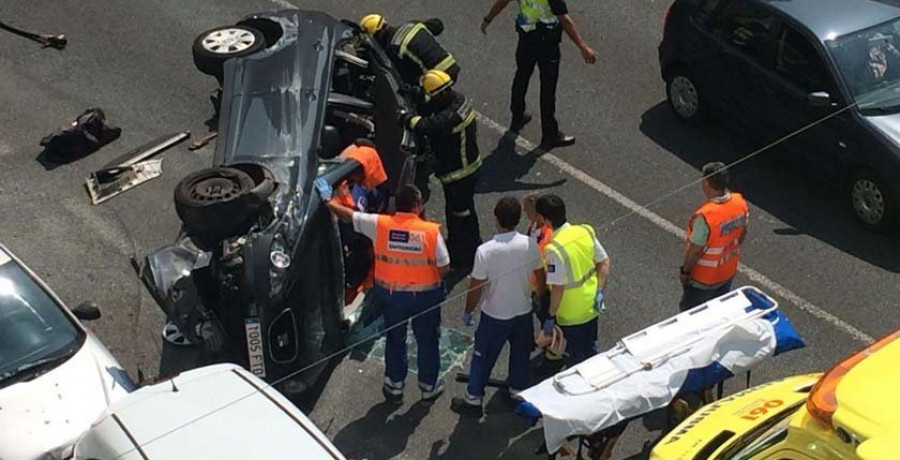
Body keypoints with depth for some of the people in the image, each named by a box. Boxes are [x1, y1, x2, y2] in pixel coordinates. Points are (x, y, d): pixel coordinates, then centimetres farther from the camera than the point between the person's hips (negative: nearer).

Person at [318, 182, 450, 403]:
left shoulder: (380, 225, -14)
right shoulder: (431, 231, -18)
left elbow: (348, 215, -2)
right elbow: (443, 268, -14)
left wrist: (327, 199, 14)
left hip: (392, 295, 2)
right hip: (425, 296, -2)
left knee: (394, 340, 21)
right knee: (427, 341, 17)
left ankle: (394, 386, 34)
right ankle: (429, 387, 31)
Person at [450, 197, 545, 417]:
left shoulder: (485, 251, -26)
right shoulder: (530, 245, -16)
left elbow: (476, 287, -17)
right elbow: (541, 276, -1)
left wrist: (468, 311, 0)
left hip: (495, 315, -3)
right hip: (523, 311, 3)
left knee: (483, 358, 15)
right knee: (521, 355, 24)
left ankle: (473, 400, 26)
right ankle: (519, 392, 41)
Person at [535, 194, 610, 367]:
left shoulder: (554, 249, -28)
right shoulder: (586, 231, -7)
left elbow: (558, 288, -26)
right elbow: (605, 262, 0)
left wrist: (551, 317, -17)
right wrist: (600, 292, 0)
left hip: (571, 316, -7)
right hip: (591, 308, 7)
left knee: (574, 360, 14)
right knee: (590, 352, 27)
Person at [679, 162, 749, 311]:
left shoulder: (704, 216, -36)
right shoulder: (740, 202, -15)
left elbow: (695, 250, -26)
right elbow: (742, 233, 2)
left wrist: (684, 271, -10)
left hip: (703, 280, -6)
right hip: (729, 272, 6)